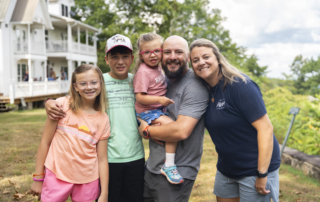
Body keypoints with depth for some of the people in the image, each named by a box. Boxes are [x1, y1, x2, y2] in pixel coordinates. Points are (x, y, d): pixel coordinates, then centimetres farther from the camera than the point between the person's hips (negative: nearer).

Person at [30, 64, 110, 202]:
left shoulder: (103, 119, -1)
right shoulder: (62, 105, -5)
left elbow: (102, 159, 0)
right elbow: (45, 142, -2)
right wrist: (38, 178, -1)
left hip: (87, 180, 2)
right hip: (57, 176, -1)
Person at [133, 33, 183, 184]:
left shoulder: (157, 67, 8)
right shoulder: (143, 72, -19)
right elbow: (139, 97, -24)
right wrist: (160, 99, -31)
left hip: (158, 109, 10)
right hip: (147, 111, -10)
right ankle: (169, 165, -19)